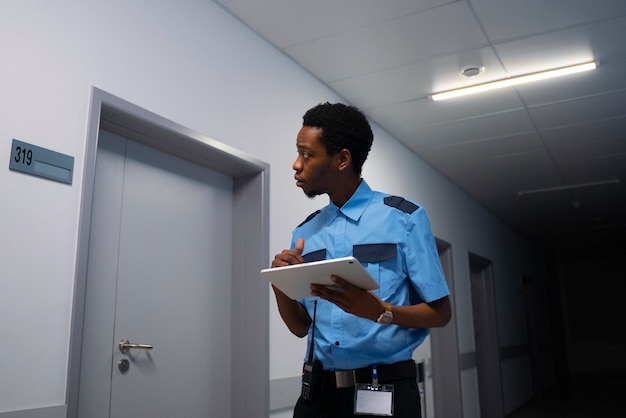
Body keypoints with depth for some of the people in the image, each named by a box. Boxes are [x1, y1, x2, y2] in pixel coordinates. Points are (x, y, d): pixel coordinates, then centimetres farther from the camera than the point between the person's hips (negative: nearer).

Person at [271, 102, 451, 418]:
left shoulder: (403, 218, -7)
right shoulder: (304, 233, 7)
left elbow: (440, 312, -6)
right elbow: (301, 327, 9)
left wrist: (380, 312, -23)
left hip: (384, 392, -4)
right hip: (318, 393, 4)